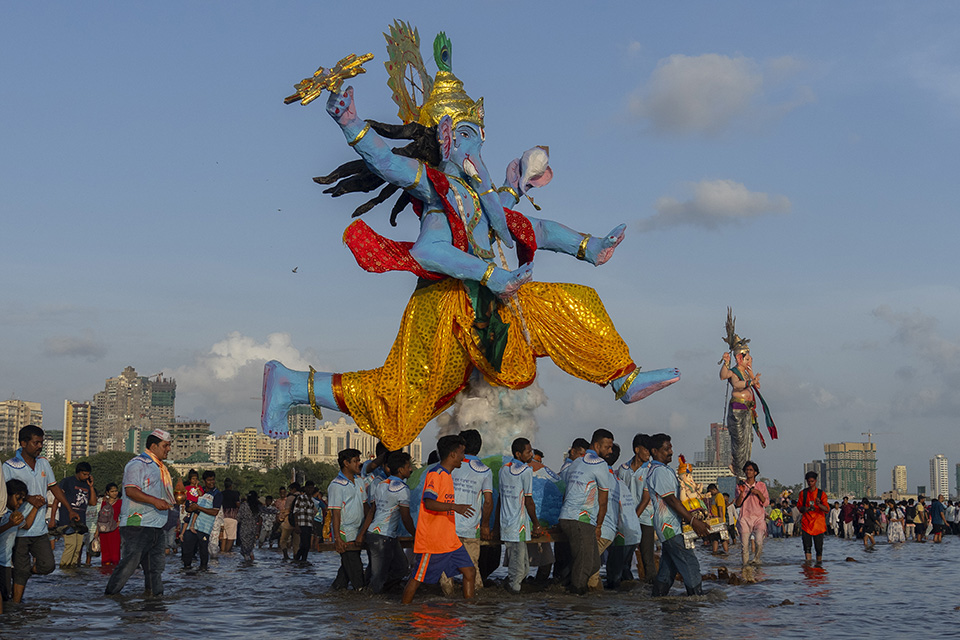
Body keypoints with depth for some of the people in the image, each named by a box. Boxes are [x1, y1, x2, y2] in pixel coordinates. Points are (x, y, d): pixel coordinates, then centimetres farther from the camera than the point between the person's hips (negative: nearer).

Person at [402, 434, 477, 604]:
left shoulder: (447, 475, 16)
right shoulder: (435, 474, -13)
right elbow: (428, 503, -24)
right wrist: (454, 507, -33)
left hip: (450, 541, 9)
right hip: (431, 540, -9)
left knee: (470, 571, 3)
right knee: (418, 578, 0)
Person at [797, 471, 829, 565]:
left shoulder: (821, 493, 2)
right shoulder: (803, 493, 8)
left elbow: (827, 509, -6)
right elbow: (799, 506, 13)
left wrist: (819, 505, -27)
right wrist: (804, 509, -10)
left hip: (818, 522, -1)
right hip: (806, 522, 1)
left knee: (819, 545, 0)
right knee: (807, 545, -8)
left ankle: (819, 561, 17)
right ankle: (808, 562, -9)